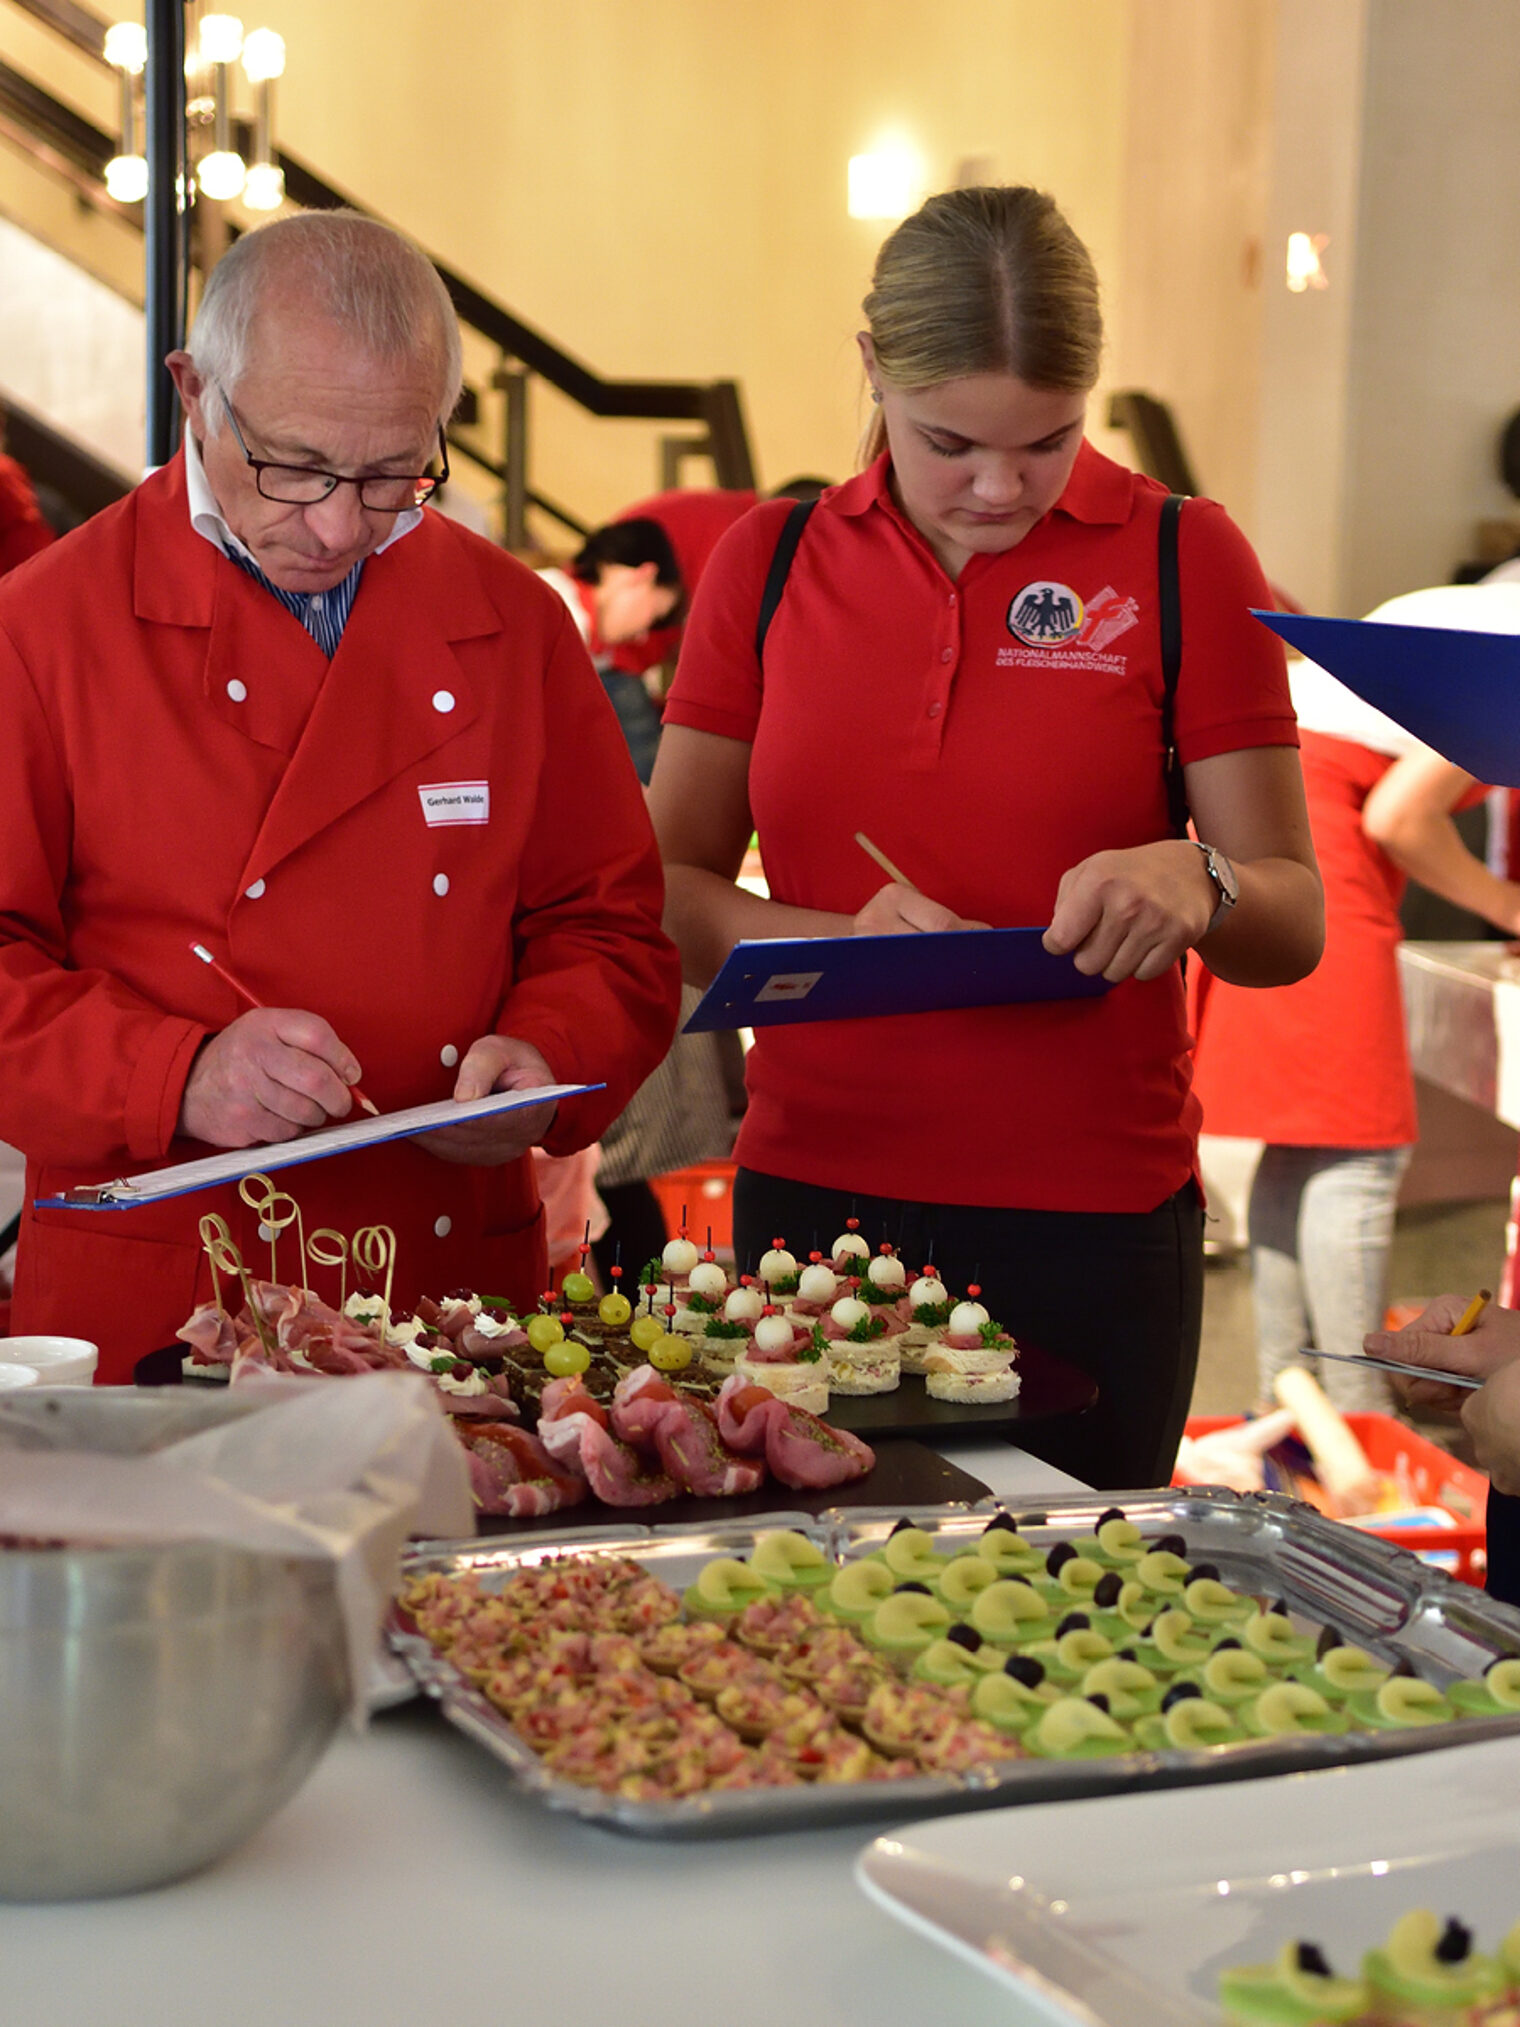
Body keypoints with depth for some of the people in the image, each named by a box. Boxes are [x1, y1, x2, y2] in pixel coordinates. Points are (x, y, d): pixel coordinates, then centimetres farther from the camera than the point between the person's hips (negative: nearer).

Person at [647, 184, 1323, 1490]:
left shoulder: (1184, 559, -1)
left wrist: (1198, 884, -22)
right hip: (809, 1194, 2)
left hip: (1090, 1227, -1)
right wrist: (838, 941, -14)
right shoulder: (769, 562, 6)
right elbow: (665, 889, 4)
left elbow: (1294, 925, -1)